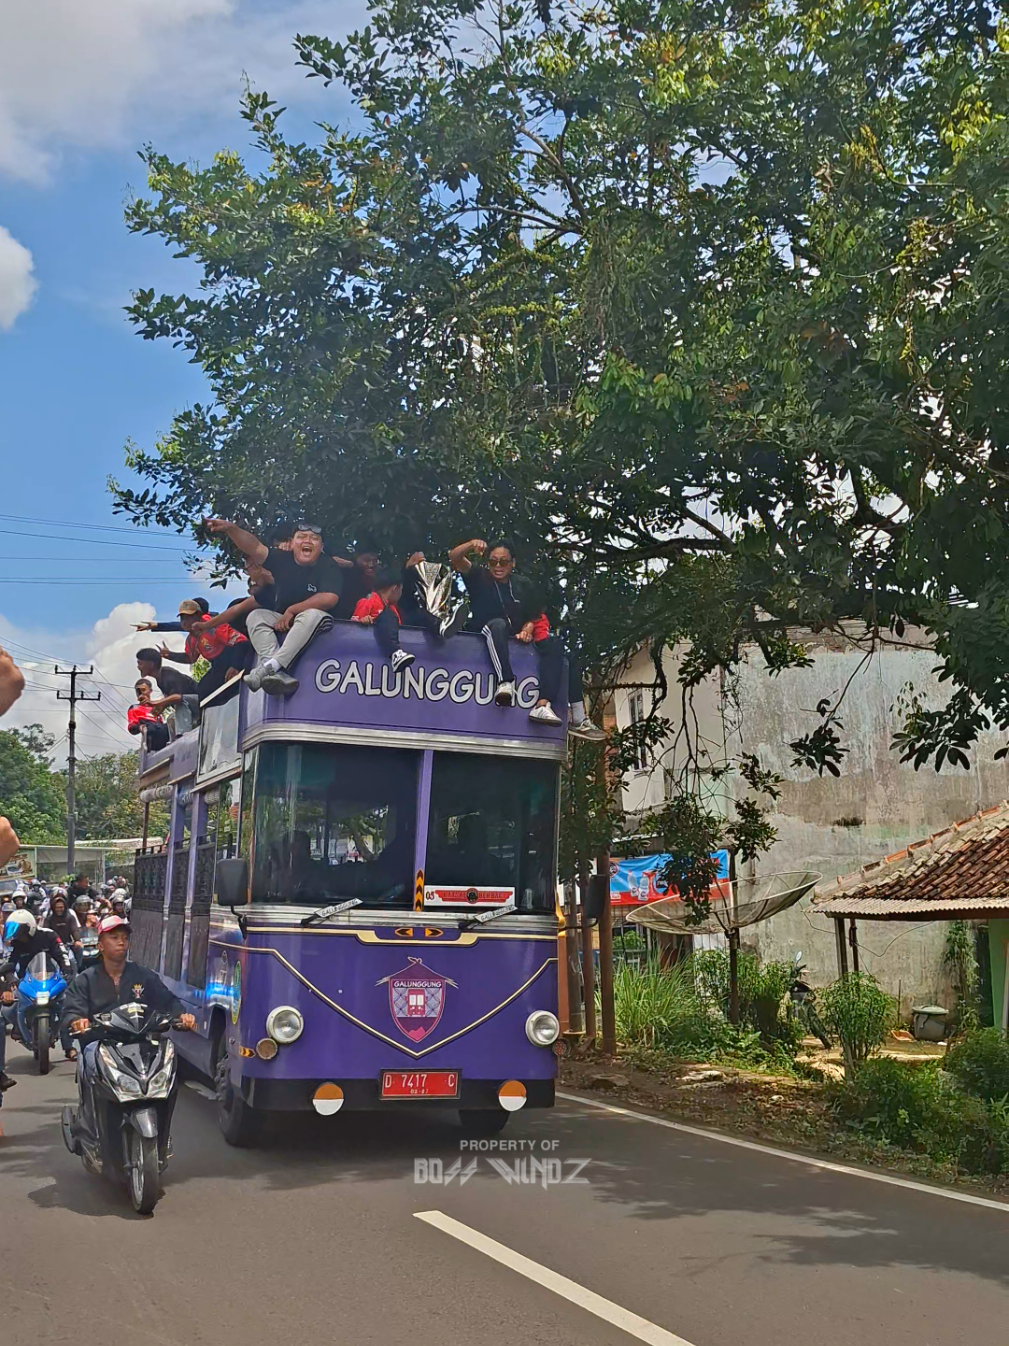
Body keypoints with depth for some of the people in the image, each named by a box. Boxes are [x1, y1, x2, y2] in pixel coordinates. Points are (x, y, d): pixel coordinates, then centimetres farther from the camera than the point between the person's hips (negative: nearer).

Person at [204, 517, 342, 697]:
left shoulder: (328, 566, -11)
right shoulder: (283, 559, -2)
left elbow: (330, 598, -25)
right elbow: (255, 548, -15)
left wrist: (291, 610, -19)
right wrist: (231, 529, -34)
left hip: (316, 622, -5)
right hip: (282, 622, 5)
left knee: (312, 615, -36)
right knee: (256, 616, -19)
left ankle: (269, 667, -43)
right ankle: (280, 674, -42)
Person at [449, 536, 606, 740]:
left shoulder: (523, 585, 13)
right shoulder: (479, 577, 4)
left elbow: (536, 616, 13)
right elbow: (454, 557, -9)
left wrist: (527, 629, -9)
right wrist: (471, 545, -28)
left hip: (519, 639, 4)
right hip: (490, 635, -4)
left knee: (554, 645, -20)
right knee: (498, 623, -36)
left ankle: (543, 705, -39)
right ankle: (506, 683, -57)